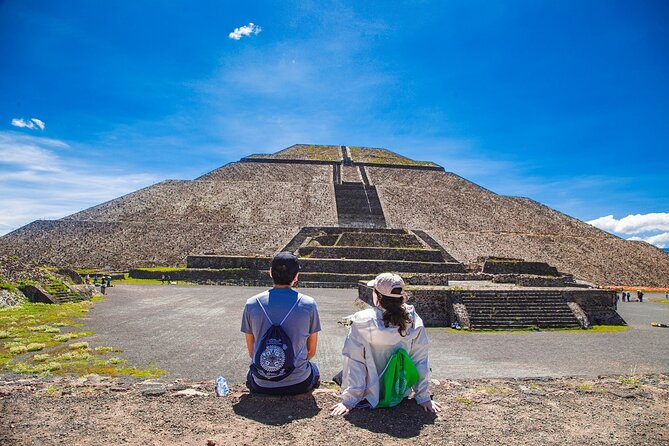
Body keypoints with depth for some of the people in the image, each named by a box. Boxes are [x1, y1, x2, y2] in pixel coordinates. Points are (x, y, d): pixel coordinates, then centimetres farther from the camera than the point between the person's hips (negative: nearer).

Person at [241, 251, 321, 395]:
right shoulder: (308, 304, -11)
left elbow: (251, 352, 3)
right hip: (299, 384, -2)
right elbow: (311, 351, 0)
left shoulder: (251, 304, -6)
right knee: (313, 369, 33)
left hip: (261, 386, 2)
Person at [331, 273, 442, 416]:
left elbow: (354, 363, -18)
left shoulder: (362, 321, -22)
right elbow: (421, 361, -8)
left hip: (370, 397, -3)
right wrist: (424, 397, 3)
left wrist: (348, 400, -10)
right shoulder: (414, 322, -15)